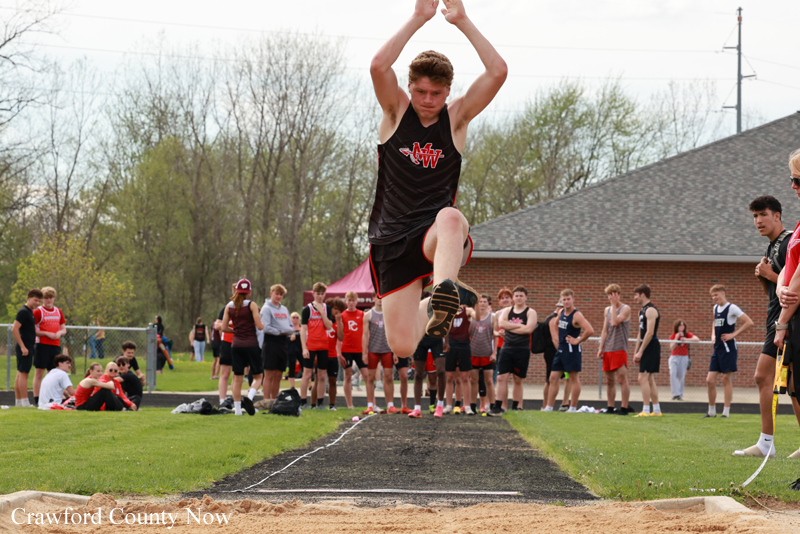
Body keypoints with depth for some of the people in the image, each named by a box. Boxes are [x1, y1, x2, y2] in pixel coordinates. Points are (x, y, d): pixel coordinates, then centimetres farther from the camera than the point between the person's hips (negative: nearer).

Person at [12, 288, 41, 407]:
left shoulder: (29, 312, 17)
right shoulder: (23, 312, -13)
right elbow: (14, 330, -20)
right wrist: (23, 347, -21)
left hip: (27, 347, 10)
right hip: (25, 347, -10)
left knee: (20, 374, 11)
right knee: (23, 374, -9)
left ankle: (18, 401, 14)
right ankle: (24, 402, -11)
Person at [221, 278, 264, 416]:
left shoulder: (229, 306, 4)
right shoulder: (251, 305, -7)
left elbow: (224, 328, 4)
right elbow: (260, 326, -11)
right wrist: (261, 323, 11)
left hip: (236, 344, 3)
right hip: (251, 343, -3)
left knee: (237, 377, 9)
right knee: (258, 376, 7)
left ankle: (237, 408, 6)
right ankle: (249, 397, -19)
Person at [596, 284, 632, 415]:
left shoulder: (625, 309, -4)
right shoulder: (607, 310, 16)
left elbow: (615, 322, -19)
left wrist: (614, 305, -12)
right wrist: (600, 348, 11)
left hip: (619, 349, -7)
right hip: (608, 349, 7)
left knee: (622, 379, -9)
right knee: (609, 380, 9)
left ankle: (624, 408, -8)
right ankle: (610, 407, 14)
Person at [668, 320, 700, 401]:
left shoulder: (687, 335, 0)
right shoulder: (673, 336, 1)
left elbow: (697, 339, -16)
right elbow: (672, 348, -10)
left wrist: (686, 339, -25)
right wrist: (676, 338, -19)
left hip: (684, 357, 0)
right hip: (674, 357, 0)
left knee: (681, 377, -3)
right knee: (673, 373, -20)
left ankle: (680, 395, 5)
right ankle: (675, 394, -22)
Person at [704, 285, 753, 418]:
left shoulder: (731, 308, -10)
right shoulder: (715, 308, 13)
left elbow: (749, 322, -15)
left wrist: (734, 334, -14)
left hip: (728, 348, -7)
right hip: (717, 348, 7)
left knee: (726, 379, -3)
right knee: (710, 380, 2)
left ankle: (726, 411, 2)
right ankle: (711, 411, 12)